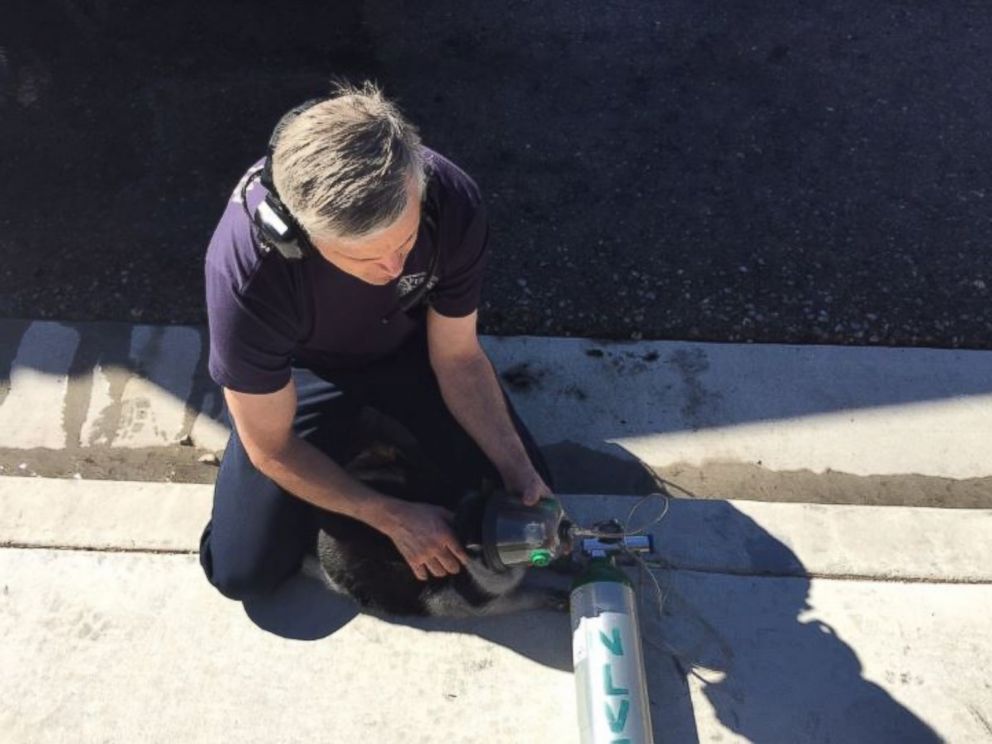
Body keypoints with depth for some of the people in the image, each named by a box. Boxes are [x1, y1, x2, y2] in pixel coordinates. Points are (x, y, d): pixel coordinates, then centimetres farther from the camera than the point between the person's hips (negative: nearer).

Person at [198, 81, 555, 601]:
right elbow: (272, 449, -22)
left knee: (529, 504, -2)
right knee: (244, 572, -6)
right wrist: (394, 518, -19)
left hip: (409, 344, 2)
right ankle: (349, 430, 17)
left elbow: (458, 356, -14)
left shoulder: (453, 203, -32)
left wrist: (518, 470, -21)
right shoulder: (245, 272, -39)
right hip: (302, 367, -1)